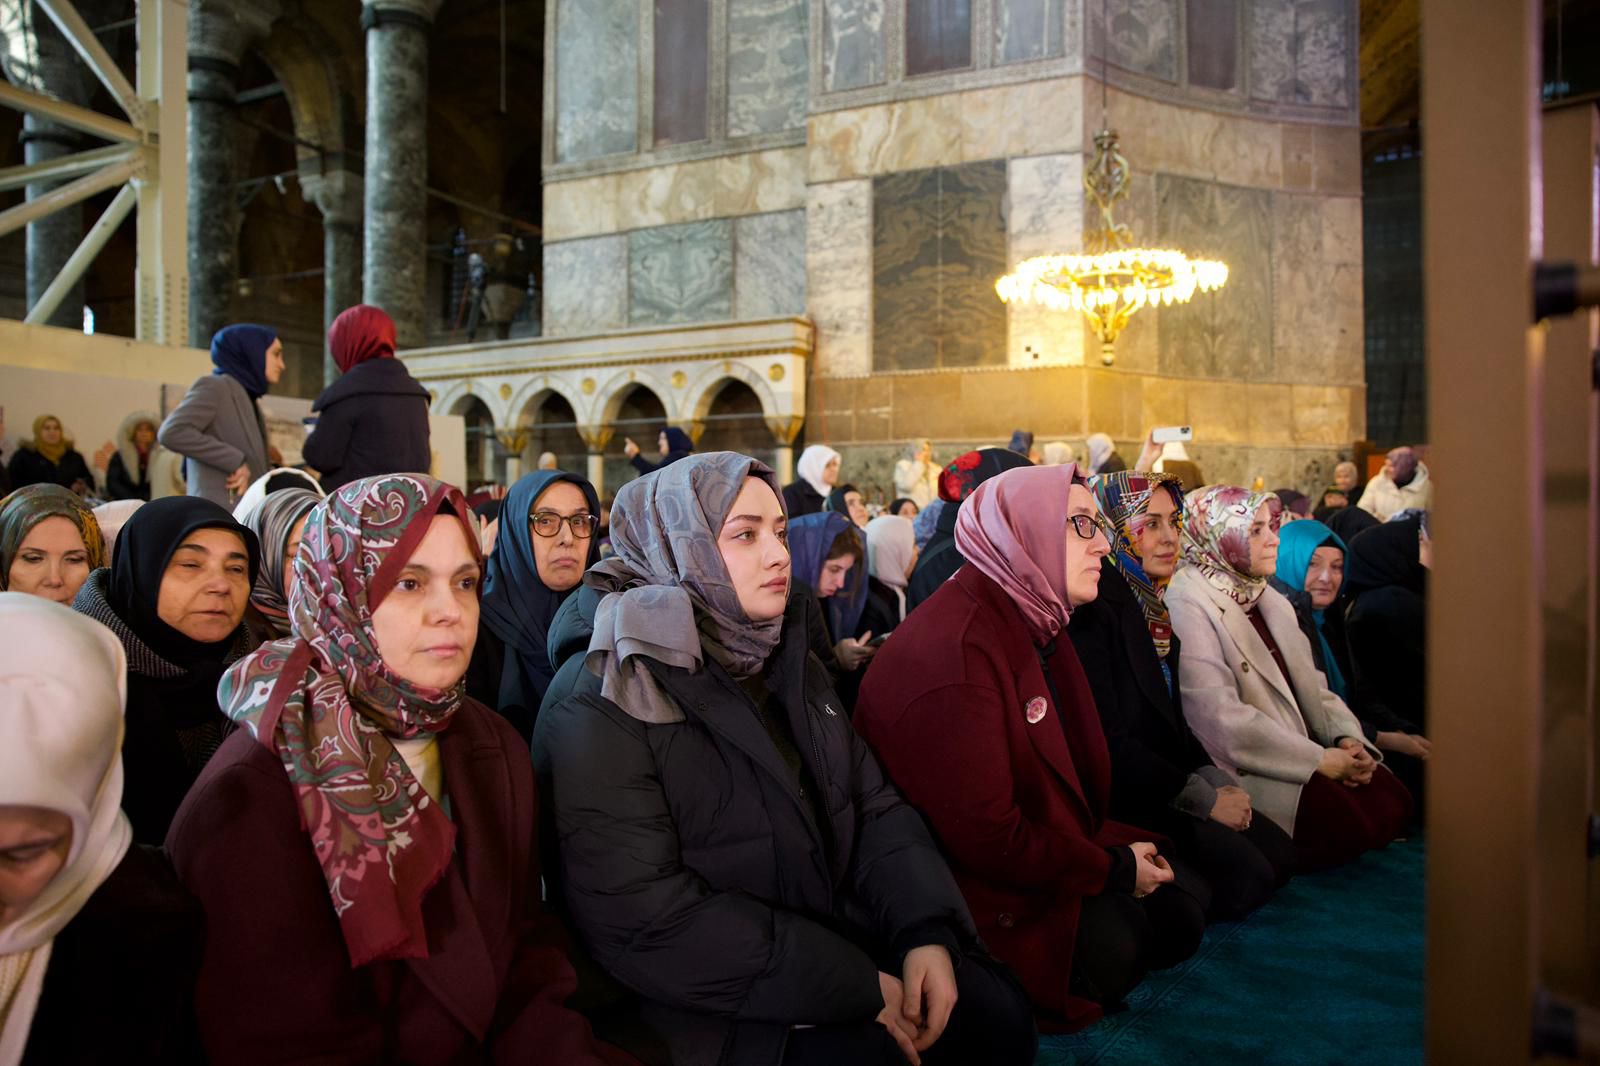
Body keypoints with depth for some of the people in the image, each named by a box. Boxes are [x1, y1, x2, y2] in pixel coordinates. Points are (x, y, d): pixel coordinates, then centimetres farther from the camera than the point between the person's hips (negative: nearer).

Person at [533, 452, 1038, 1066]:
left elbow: (874, 806, 4)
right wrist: (853, 986, -21)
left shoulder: (786, 661, 8)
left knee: (998, 1015, -6)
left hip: (846, 941, 6)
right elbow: (645, 921, -23)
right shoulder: (601, 708, -16)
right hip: (719, 1006, -6)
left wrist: (928, 930, -14)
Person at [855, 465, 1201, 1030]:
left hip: (1046, 847, 10)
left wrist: (1108, 845, -3)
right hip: (975, 881, -9)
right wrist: (1112, 868, -15)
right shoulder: (952, 649, -28)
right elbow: (985, 836, -28)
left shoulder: (1032, 622, 6)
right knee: (1111, 946, -22)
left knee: (1177, 917, 4)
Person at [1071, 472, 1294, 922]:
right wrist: (1204, 799, -14)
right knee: (1246, 873, -15)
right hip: (1118, 797, -9)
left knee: (1279, 852, 3)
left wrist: (1217, 779, -1)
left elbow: (1171, 718, 15)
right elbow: (1108, 739, -21)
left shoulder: (1150, 602, 10)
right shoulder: (1092, 609, -20)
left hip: (1163, 781, 9)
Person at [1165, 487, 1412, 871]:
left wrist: (1347, 738, -5)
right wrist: (1319, 759, -17)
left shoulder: (1269, 600, 17)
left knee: (1391, 802, -8)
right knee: (1345, 819, -25)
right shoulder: (1186, 604, -14)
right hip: (1239, 767, -9)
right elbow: (1221, 720, -22)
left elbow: (1310, 686, 15)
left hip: (1297, 752, 9)